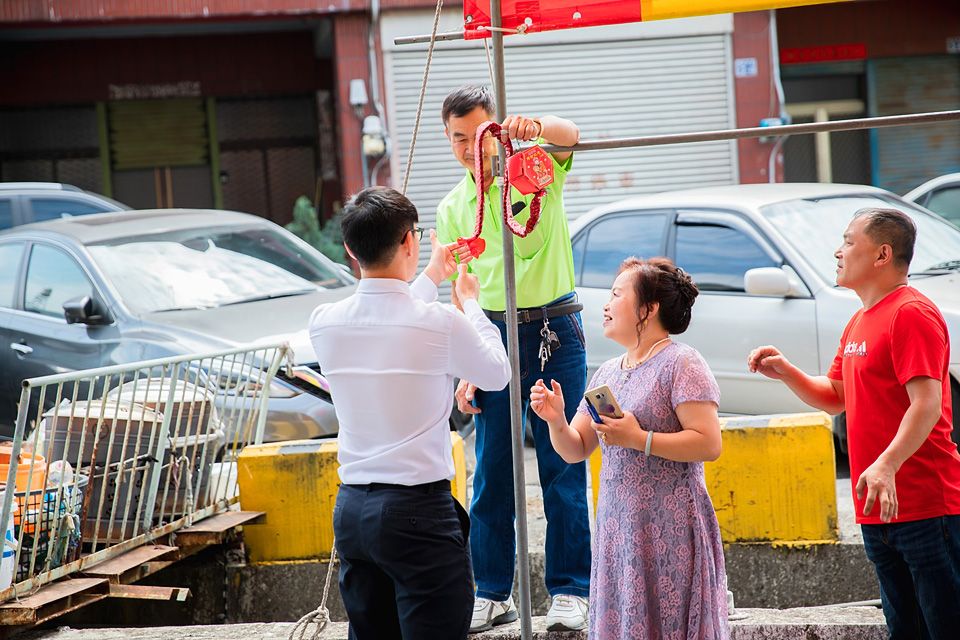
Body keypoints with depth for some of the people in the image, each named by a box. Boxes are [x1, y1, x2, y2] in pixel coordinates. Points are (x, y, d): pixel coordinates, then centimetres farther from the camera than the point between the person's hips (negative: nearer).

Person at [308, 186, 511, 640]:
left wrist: (431, 278, 37)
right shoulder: (441, 323, -13)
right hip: (417, 510, -6)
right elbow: (497, 374, 8)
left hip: (351, 509, 6)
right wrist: (470, 302, 23)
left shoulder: (324, 323, 1)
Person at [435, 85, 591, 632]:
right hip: (493, 334, 3)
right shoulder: (452, 208, 11)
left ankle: (571, 591, 6)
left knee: (564, 467, -1)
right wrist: (465, 372, 5)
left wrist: (537, 126, -45)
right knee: (491, 472, 5)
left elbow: (570, 136, -22)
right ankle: (493, 593, 14)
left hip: (553, 329, -3)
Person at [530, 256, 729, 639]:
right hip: (618, 528, 7)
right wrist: (556, 421, -4)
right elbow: (575, 451, 16)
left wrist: (638, 439, -18)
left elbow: (709, 444, -16)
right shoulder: (607, 373, 16)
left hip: (670, 533, -7)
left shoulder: (680, 363, -7)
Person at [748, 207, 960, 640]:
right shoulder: (860, 323, 19)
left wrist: (886, 464, -34)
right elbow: (835, 398, 25)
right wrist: (786, 373, 8)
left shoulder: (911, 313, -12)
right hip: (878, 510, 10)